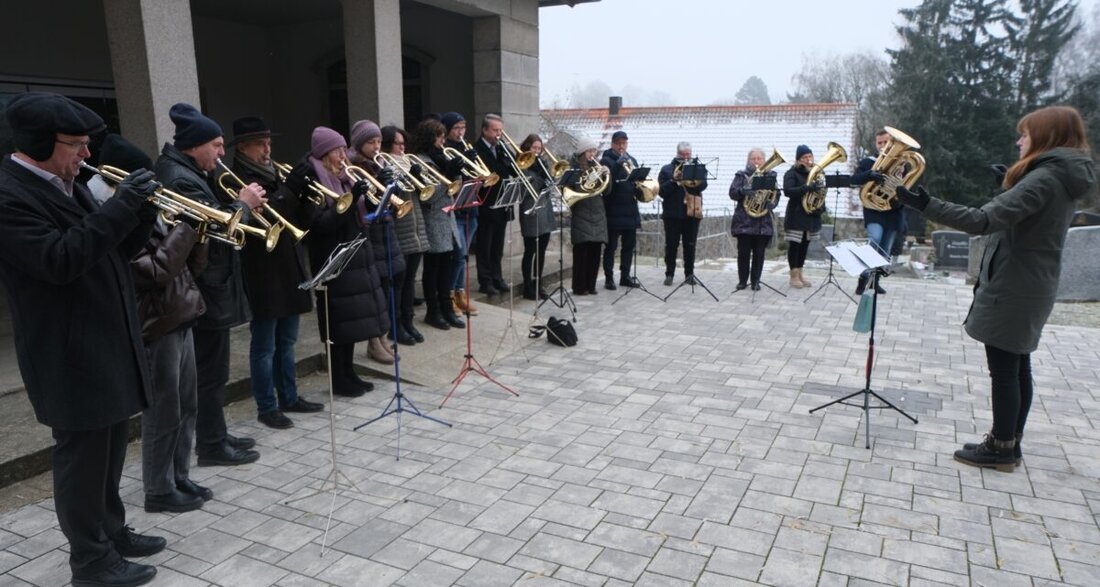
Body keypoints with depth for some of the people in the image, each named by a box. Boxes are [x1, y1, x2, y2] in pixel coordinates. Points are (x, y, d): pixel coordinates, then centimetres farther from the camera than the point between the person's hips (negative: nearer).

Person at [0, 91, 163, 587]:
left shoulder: (67, 186, 12)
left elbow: (112, 252, 14)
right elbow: (60, 260, -28)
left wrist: (140, 213, -4)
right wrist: (120, 206, -27)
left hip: (109, 346, 9)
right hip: (71, 357, -9)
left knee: (108, 450, 19)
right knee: (82, 456, 4)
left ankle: (112, 531, 35)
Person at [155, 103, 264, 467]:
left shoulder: (188, 173, 15)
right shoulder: (180, 179, -19)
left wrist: (240, 204, 2)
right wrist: (243, 204, -13)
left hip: (207, 287, 11)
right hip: (205, 290, -11)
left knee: (209, 369, 17)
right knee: (211, 371, -1)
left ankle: (214, 436, 29)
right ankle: (212, 446, 11)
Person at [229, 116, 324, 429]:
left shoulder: (277, 176, 14)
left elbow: (300, 219, 13)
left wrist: (306, 197, -5)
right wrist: (289, 196, -21)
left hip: (290, 269, 7)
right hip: (263, 274, -7)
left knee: (287, 341, 17)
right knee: (265, 346, 3)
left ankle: (289, 397, 29)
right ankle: (267, 407, 14)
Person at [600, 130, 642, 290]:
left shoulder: (631, 160, 15)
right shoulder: (606, 160, -4)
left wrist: (640, 186, -7)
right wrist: (618, 164, -27)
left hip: (630, 210, 6)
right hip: (613, 211, -6)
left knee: (629, 245, 10)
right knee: (611, 246, 0)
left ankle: (625, 276, 19)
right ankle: (609, 278, 6)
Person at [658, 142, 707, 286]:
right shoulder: (667, 170, 7)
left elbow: (703, 185, -6)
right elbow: (661, 191, -3)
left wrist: (692, 179, -22)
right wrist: (673, 180, -15)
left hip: (692, 213, 1)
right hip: (672, 214, -1)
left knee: (690, 245, 5)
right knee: (671, 245, 1)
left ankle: (689, 274, 12)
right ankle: (669, 274, 9)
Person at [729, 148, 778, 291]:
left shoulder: (770, 176, 10)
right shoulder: (741, 175, 6)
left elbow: (776, 195, 6)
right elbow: (732, 193, -4)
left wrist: (771, 203, -15)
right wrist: (743, 191, -24)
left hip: (763, 221, 1)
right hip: (744, 221, -1)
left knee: (759, 253, 3)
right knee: (743, 252, 0)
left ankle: (755, 281, 12)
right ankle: (742, 280, 10)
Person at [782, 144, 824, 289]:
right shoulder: (792, 173, -6)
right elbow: (787, 191, -22)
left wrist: (821, 207, -1)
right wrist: (807, 188, -34)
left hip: (811, 215, 6)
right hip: (796, 216, -6)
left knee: (804, 245, 11)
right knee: (794, 245, -2)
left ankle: (800, 274, 20)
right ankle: (794, 275, 6)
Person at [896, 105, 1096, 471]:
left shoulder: (1044, 178, -20)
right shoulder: (1066, 178, 11)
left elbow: (983, 220, -33)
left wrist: (926, 205, -36)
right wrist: (1009, 184, 29)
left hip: (1011, 289, -10)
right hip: (1030, 288, 10)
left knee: (1003, 370, 0)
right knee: (1017, 367, 15)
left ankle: (1001, 449, 10)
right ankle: (1009, 444, 25)